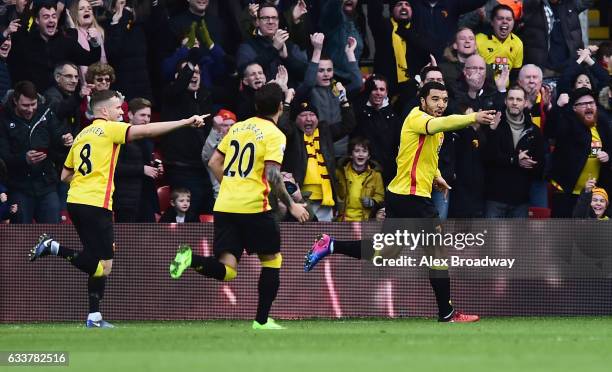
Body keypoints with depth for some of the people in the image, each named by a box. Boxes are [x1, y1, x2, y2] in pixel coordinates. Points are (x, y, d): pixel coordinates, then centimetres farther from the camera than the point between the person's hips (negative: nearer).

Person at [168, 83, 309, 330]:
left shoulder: (238, 127, 15)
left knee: (226, 270, 1)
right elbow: (272, 176, -15)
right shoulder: (274, 135, -4)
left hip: (224, 206, 5)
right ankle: (261, 321, 12)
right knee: (272, 260, 14)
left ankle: (191, 259, -27)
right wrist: (291, 205, -4)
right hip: (253, 207, -5)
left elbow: (214, 162, 19)